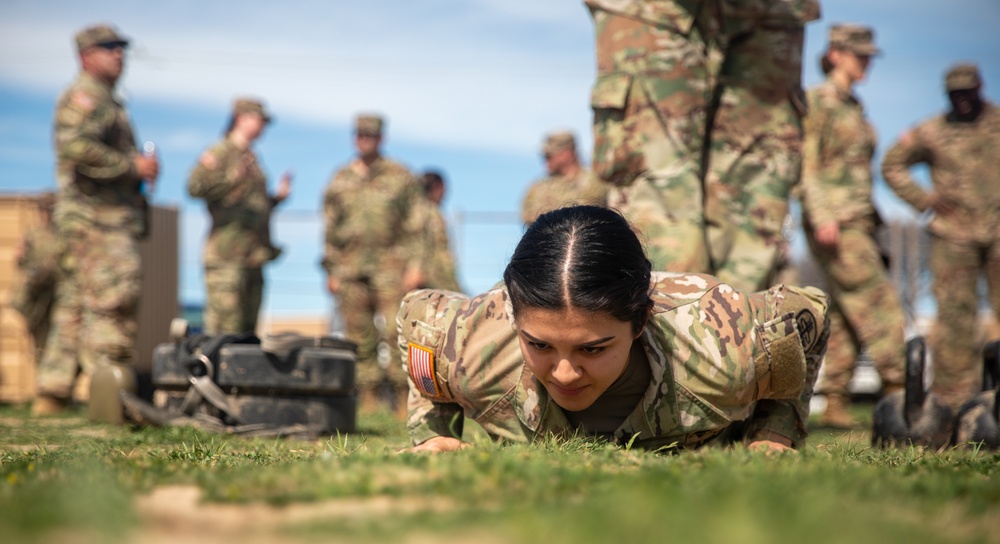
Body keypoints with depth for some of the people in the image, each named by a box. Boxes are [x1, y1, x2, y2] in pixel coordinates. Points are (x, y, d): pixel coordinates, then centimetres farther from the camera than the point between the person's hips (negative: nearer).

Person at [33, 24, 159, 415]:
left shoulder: (108, 102, 25)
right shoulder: (84, 96, -8)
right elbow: (77, 147, -24)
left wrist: (141, 169, 11)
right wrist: (132, 165, -18)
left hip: (112, 217, 10)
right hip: (97, 213, -10)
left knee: (77, 304, 10)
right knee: (115, 299, -14)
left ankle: (52, 392, 13)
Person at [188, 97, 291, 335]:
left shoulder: (252, 158, 22)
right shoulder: (219, 153, -4)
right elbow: (195, 186, -20)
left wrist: (278, 197, 12)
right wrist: (234, 178, -29)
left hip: (253, 256, 9)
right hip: (227, 254, -9)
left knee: (247, 331, 9)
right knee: (224, 329, -13)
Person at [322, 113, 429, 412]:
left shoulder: (401, 177, 6)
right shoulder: (340, 180, 13)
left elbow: (416, 225, 3)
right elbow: (330, 230, 16)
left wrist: (416, 264, -5)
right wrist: (331, 271, 11)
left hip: (390, 263, -3)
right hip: (351, 267, 3)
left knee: (395, 329, -11)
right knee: (359, 336, 2)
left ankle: (402, 395, -7)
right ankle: (369, 396, 7)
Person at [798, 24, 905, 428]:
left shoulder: (854, 107, 20)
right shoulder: (817, 101, -6)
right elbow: (805, 164, -13)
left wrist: (871, 222, 21)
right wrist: (821, 217, -22)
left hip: (858, 221, 8)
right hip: (833, 219, -8)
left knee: (846, 317, 5)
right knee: (877, 304, -12)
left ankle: (834, 403, 6)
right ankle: (898, 391, -10)